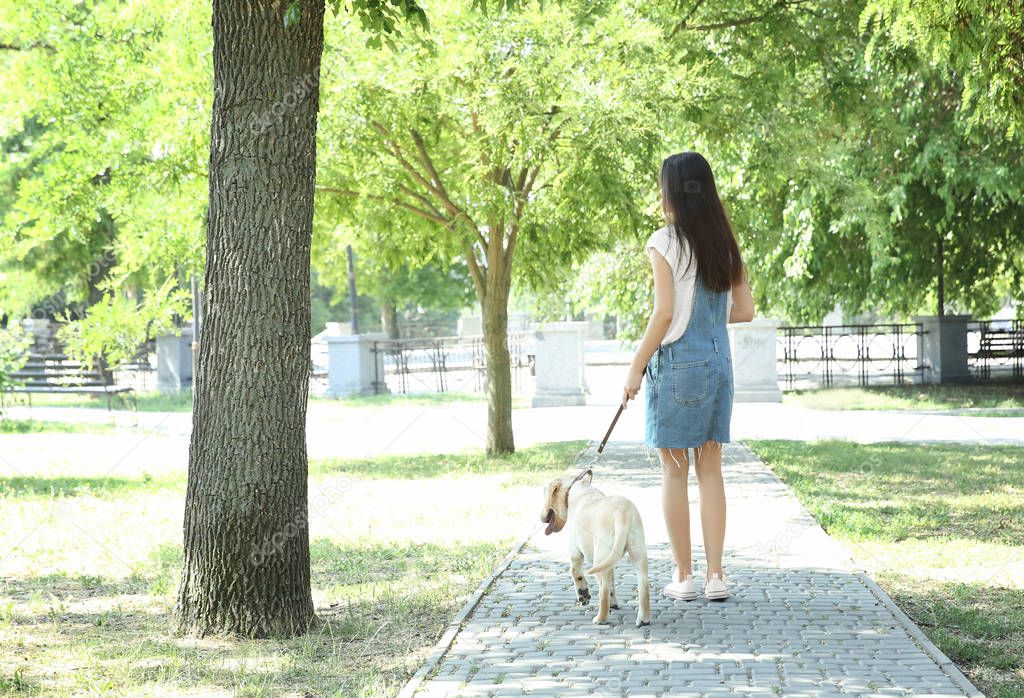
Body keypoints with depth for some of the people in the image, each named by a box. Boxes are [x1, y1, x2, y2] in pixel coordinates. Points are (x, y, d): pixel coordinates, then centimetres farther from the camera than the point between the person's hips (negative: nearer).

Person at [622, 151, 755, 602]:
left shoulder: (665, 242, -9)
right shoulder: (725, 244, 8)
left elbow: (664, 313, -14)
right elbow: (745, 310, 10)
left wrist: (635, 369, -8)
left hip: (677, 363, -5)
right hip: (718, 362, 5)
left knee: (674, 470, 2)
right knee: (710, 468, 8)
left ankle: (684, 577, 5)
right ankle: (715, 574, 6)